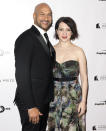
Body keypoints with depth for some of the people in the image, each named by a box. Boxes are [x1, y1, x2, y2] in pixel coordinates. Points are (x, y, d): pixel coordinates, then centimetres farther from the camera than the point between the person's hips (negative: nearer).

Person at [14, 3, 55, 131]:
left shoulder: (45, 39, 13)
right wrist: (31, 107, -23)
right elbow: (22, 75, -21)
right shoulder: (26, 38, -16)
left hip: (44, 101, 9)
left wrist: (48, 99, 14)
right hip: (31, 102, -9)